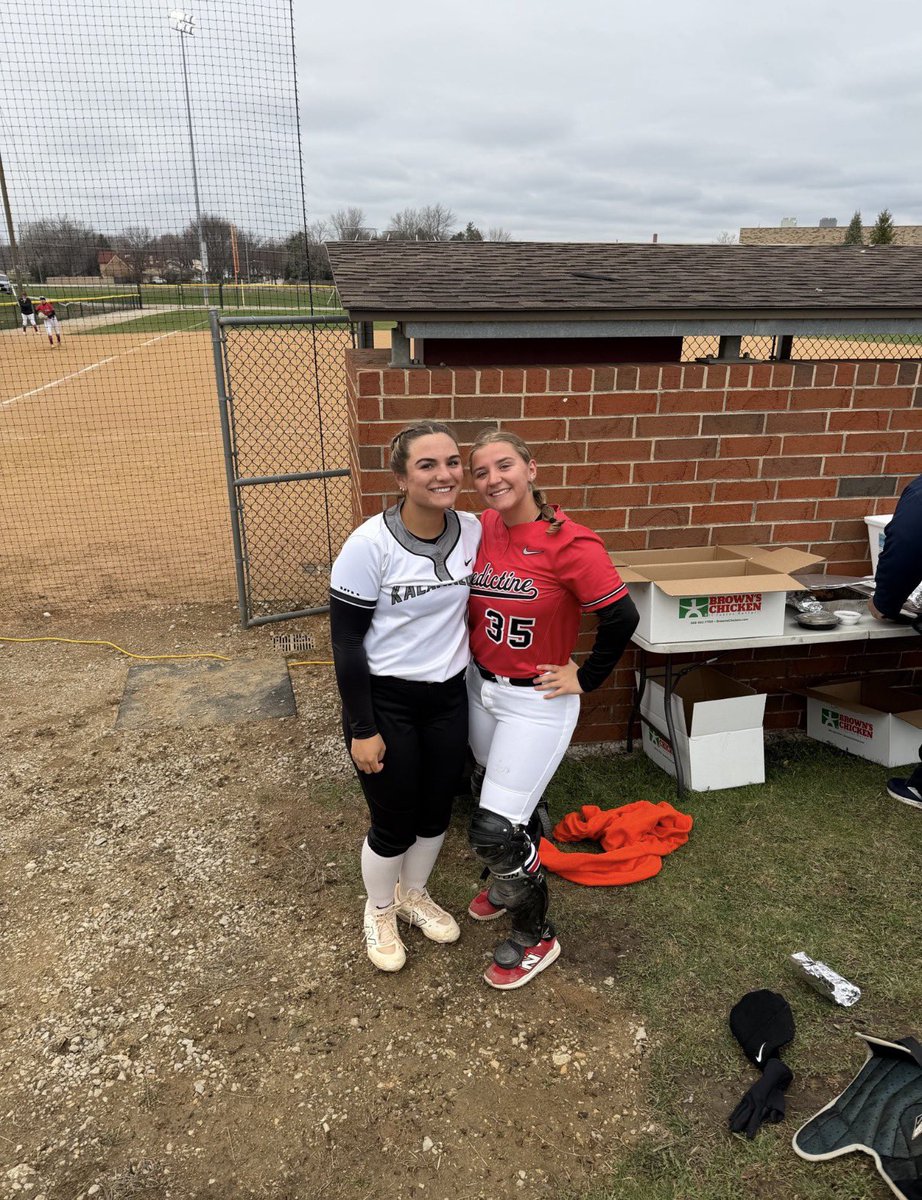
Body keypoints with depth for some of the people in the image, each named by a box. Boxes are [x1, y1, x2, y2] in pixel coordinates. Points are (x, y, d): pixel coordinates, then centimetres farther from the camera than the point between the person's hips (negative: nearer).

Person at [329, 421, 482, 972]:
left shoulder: (473, 530, -6)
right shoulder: (371, 544, -21)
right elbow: (345, 640, -15)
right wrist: (363, 729, -15)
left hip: (449, 697, 5)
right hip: (385, 701, -4)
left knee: (436, 812, 19)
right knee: (394, 824, 10)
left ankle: (414, 895, 49)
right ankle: (380, 912, 41)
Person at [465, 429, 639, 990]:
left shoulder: (569, 543, -22)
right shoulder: (482, 529, -3)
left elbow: (622, 617, -21)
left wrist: (585, 680, -13)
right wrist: (474, 651, 6)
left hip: (536, 703, -6)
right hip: (481, 687, 6)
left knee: (495, 829, -4)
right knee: (500, 798, 25)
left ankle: (536, 937, 22)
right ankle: (509, 880, 54)